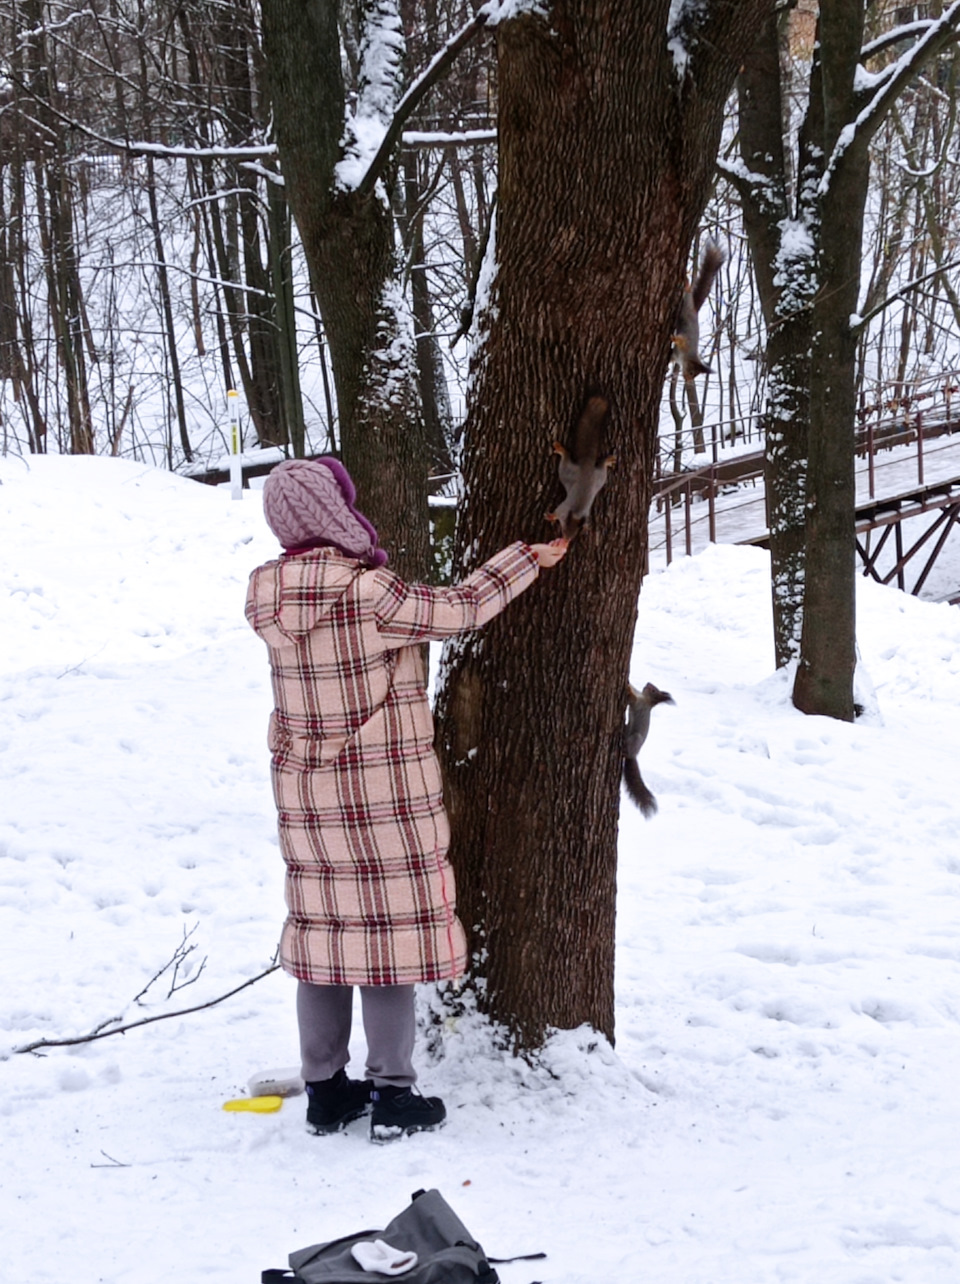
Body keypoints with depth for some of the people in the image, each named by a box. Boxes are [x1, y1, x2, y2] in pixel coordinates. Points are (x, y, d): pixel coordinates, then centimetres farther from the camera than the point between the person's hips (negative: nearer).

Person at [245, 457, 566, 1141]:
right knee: (391, 933, 4)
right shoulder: (366, 593, -21)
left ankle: (325, 1088, 20)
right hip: (385, 799, -6)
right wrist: (529, 557, -1)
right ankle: (392, 1094, 9)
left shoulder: (275, 599, -2)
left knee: (323, 931, 13)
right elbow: (459, 608, -13)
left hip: (308, 797, 6)